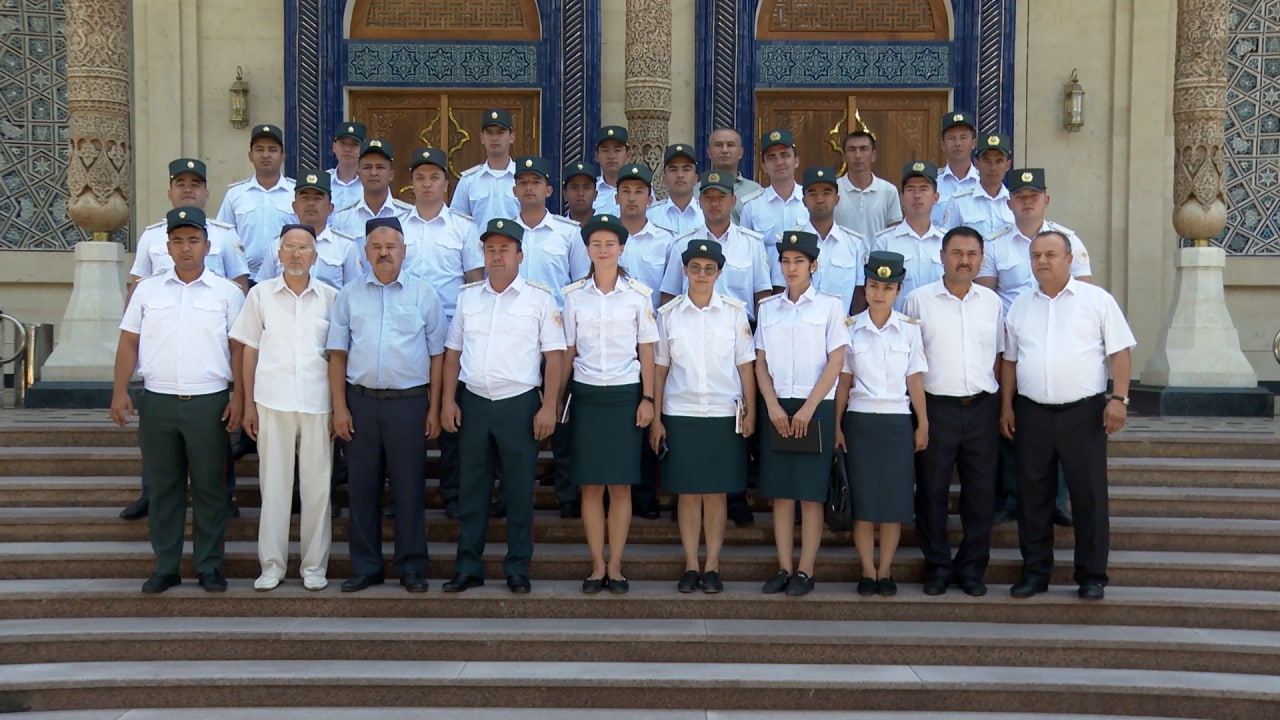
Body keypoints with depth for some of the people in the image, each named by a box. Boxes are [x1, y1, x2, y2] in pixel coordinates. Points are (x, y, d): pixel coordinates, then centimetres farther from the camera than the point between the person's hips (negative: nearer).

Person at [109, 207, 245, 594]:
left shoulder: (227, 292, 4)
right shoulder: (147, 290, 10)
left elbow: (238, 348, 2)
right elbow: (129, 343, 9)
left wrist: (238, 396, -6)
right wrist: (120, 391, 0)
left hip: (209, 402, -2)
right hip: (158, 401, 2)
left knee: (209, 487, 3)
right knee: (163, 487, 7)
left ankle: (209, 566, 12)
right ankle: (165, 566, 15)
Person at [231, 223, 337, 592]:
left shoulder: (331, 297, 5)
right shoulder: (261, 294, 5)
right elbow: (250, 351, 8)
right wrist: (248, 405, 4)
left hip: (318, 404, 0)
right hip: (272, 402, 0)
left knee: (317, 486, 4)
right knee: (273, 485, 4)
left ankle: (315, 565, 14)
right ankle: (271, 564, 13)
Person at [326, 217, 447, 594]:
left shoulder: (424, 293, 3)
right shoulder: (350, 295, 8)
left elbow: (437, 354, 3)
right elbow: (337, 353, 7)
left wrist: (434, 408, -1)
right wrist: (339, 406, 0)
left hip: (409, 401, -2)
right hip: (360, 400, 2)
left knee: (409, 487, 3)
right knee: (361, 486, 7)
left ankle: (412, 567, 13)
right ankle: (365, 567, 17)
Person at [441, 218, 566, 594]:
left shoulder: (540, 297, 0)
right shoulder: (467, 296, 11)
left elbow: (554, 355, -3)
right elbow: (453, 353, 13)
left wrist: (549, 407, -10)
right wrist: (449, 401, 5)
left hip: (519, 404, -3)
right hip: (473, 403, 3)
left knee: (519, 491, 4)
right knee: (472, 488, 8)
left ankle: (518, 569, 14)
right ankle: (468, 567, 16)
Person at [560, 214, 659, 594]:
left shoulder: (639, 294, 1)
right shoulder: (574, 295, 4)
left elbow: (646, 351, 3)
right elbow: (567, 352, 7)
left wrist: (647, 398, -2)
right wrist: (558, 399, 3)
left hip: (625, 394, -1)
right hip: (586, 394, 1)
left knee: (620, 485, 1)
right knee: (590, 485, 2)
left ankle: (615, 567, 10)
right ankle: (597, 566, 11)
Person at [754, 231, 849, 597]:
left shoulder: (830, 305, 1)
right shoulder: (768, 307, 11)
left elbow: (836, 361, -4)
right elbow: (760, 361, 9)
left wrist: (809, 408, -11)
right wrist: (772, 405, -6)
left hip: (816, 407, -3)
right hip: (777, 408, 3)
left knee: (811, 493, -1)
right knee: (780, 491, 4)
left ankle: (805, 571, 4)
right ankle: (784, 568, 10)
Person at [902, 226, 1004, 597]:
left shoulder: (992, 302, 10)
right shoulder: (918, 301, 1)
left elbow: (998, 355, 17)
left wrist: (999, 405, 10)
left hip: (982, 408, 3)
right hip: (936, 408, -2)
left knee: (980, 490, 6)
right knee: (932, 490, 2)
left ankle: (972, 567, 17)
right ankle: (937, 566, 14)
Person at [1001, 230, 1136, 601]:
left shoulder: (1097, 299, 1)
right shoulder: (1020, 306, 12)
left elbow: (1120, 352, -1)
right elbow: (1010, 360, 15)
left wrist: (1118, 399, -10)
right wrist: (1006, 406, 9)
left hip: (1083, 412, -3)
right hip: (1031, 413, 3)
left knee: (1089, 496, 1)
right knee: (1033, 497, 7)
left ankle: (1092, 575, 10)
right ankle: (1035, 571, 17)